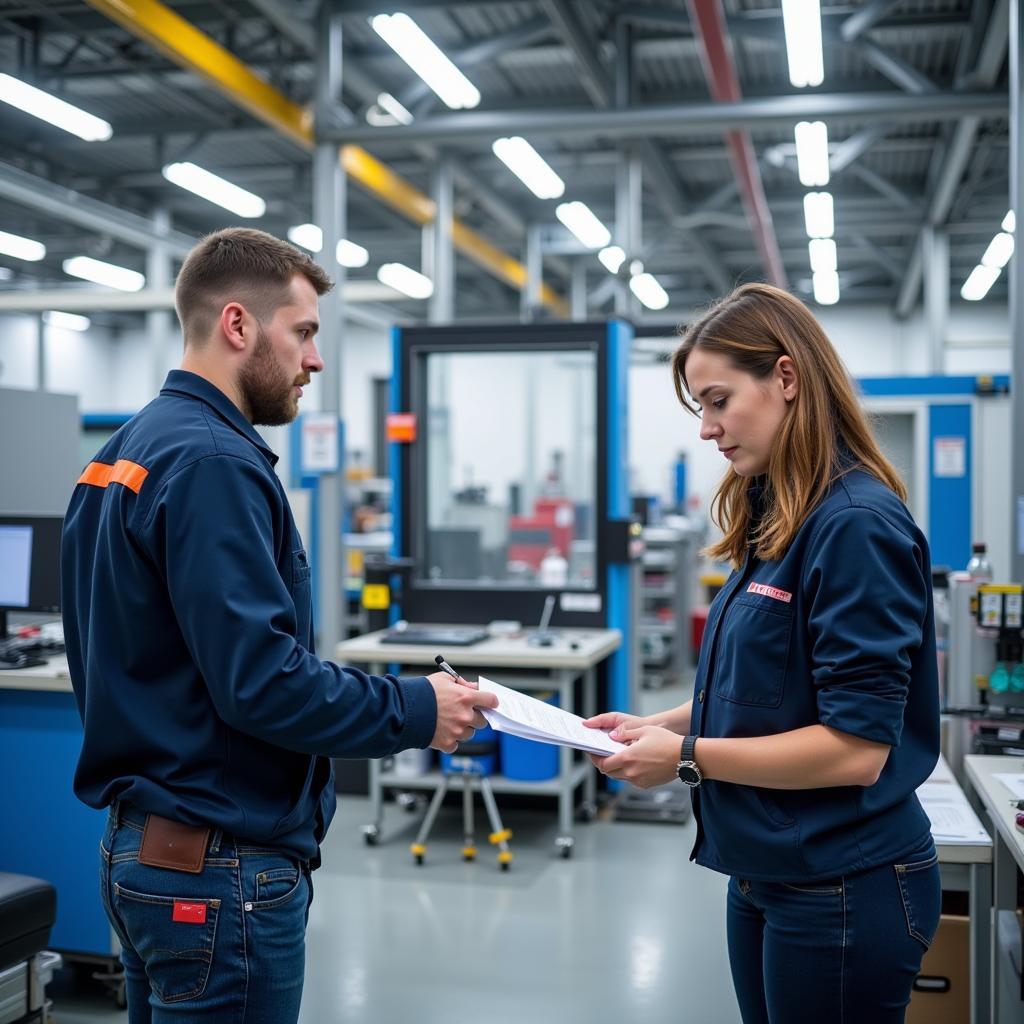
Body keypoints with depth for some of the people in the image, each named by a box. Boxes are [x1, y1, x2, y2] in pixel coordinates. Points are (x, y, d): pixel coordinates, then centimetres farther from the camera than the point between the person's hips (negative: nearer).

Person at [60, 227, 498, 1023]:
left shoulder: (127, 451, 10)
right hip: (221, 869, -9)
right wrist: (416, 711, -13)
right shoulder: (212, 462, -19)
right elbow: (259, 679, -25)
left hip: (140, 846, 9)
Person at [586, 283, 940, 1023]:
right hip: (768, 876, 8)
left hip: (843, 892, -8)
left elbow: (855, 747, -23)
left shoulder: (858, 525, -20)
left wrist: (686, 757, -18)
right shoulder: (776, 522, 7)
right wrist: (660, 725, 1)